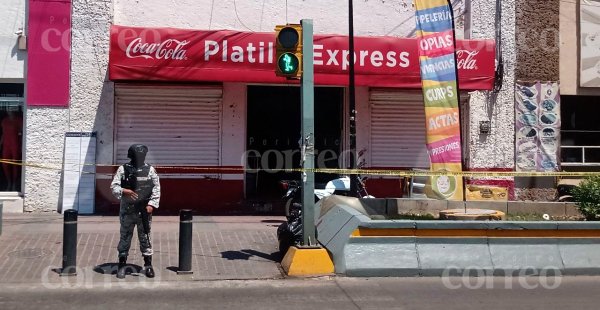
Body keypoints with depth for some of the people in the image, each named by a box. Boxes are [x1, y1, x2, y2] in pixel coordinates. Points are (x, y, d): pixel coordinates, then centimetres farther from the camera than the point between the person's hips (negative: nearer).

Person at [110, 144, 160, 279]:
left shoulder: (150, 170, 2)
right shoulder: (123, 169, 0)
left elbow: (156, 188, 2)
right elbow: (114, 186, -2)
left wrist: (152, 204, -7)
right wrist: (124, 191, -21)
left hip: (144, 210, 0)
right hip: (127, 210, 0)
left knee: (145, 237, 5)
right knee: (125, 237, 7)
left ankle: (148, 265, 14)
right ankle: (122, 265, 17)